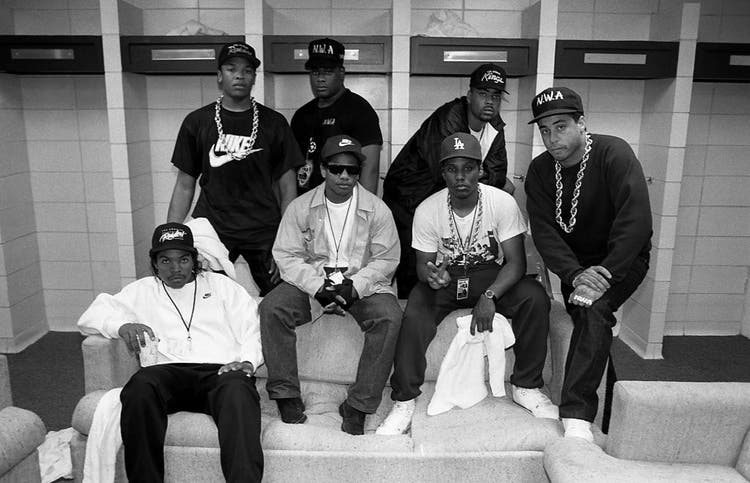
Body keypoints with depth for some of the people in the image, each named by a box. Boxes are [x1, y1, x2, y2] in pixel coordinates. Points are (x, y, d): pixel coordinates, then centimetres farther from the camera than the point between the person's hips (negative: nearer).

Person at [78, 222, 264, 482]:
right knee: (141, 385, -34)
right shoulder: (142, 291, 26)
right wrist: (122, 326, -6)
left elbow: (253, 327, 14)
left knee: (238, 389, -36)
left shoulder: (220, 284, 24)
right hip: (168, 372, 1)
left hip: (220, 370, -1)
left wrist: (248, 362, -6)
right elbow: (89, 317, 16)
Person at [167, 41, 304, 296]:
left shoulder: (274, 122, 5)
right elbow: (184, 186, 9)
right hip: (211, 228, 1)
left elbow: (287, 187, 3)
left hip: (264, 232, 0)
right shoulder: (197, 122, 7)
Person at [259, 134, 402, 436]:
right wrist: (318, 287, -18)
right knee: (271, 308, -24)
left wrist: (353, 287, -17)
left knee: (389, 317, -29)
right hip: (311, 282, 1)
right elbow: (287, 255, -3)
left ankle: (358, 405, -18)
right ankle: (286, 396, -13)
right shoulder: (300, 207, 1)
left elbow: (386, 259, -2)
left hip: (362, 284, 0)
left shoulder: (377, 209, -1)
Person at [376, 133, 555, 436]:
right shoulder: (427, 210, -13)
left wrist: (489, 296, -32)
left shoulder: (503, 203, -15)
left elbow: (516, 261, -15)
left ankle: (526, 386, -7)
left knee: (535, 298, -26)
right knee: (414, 316, -29)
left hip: (491, 275, 1)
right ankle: (404, 401, -12)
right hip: (444, 275, 0)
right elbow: (423, 265, -6)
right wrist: (432, 276, -32)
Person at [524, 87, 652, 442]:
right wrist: (574, 274, -25)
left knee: (593, 306, -27)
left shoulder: (613, 154, -16)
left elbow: (636, 220, -23)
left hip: (623, 259, -6)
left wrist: (606, 272, -30)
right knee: (587, 314, -17)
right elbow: (543, 231, -11)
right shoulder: (540, 170, -3)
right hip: (575, 263, 6)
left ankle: (576, 413, -29)